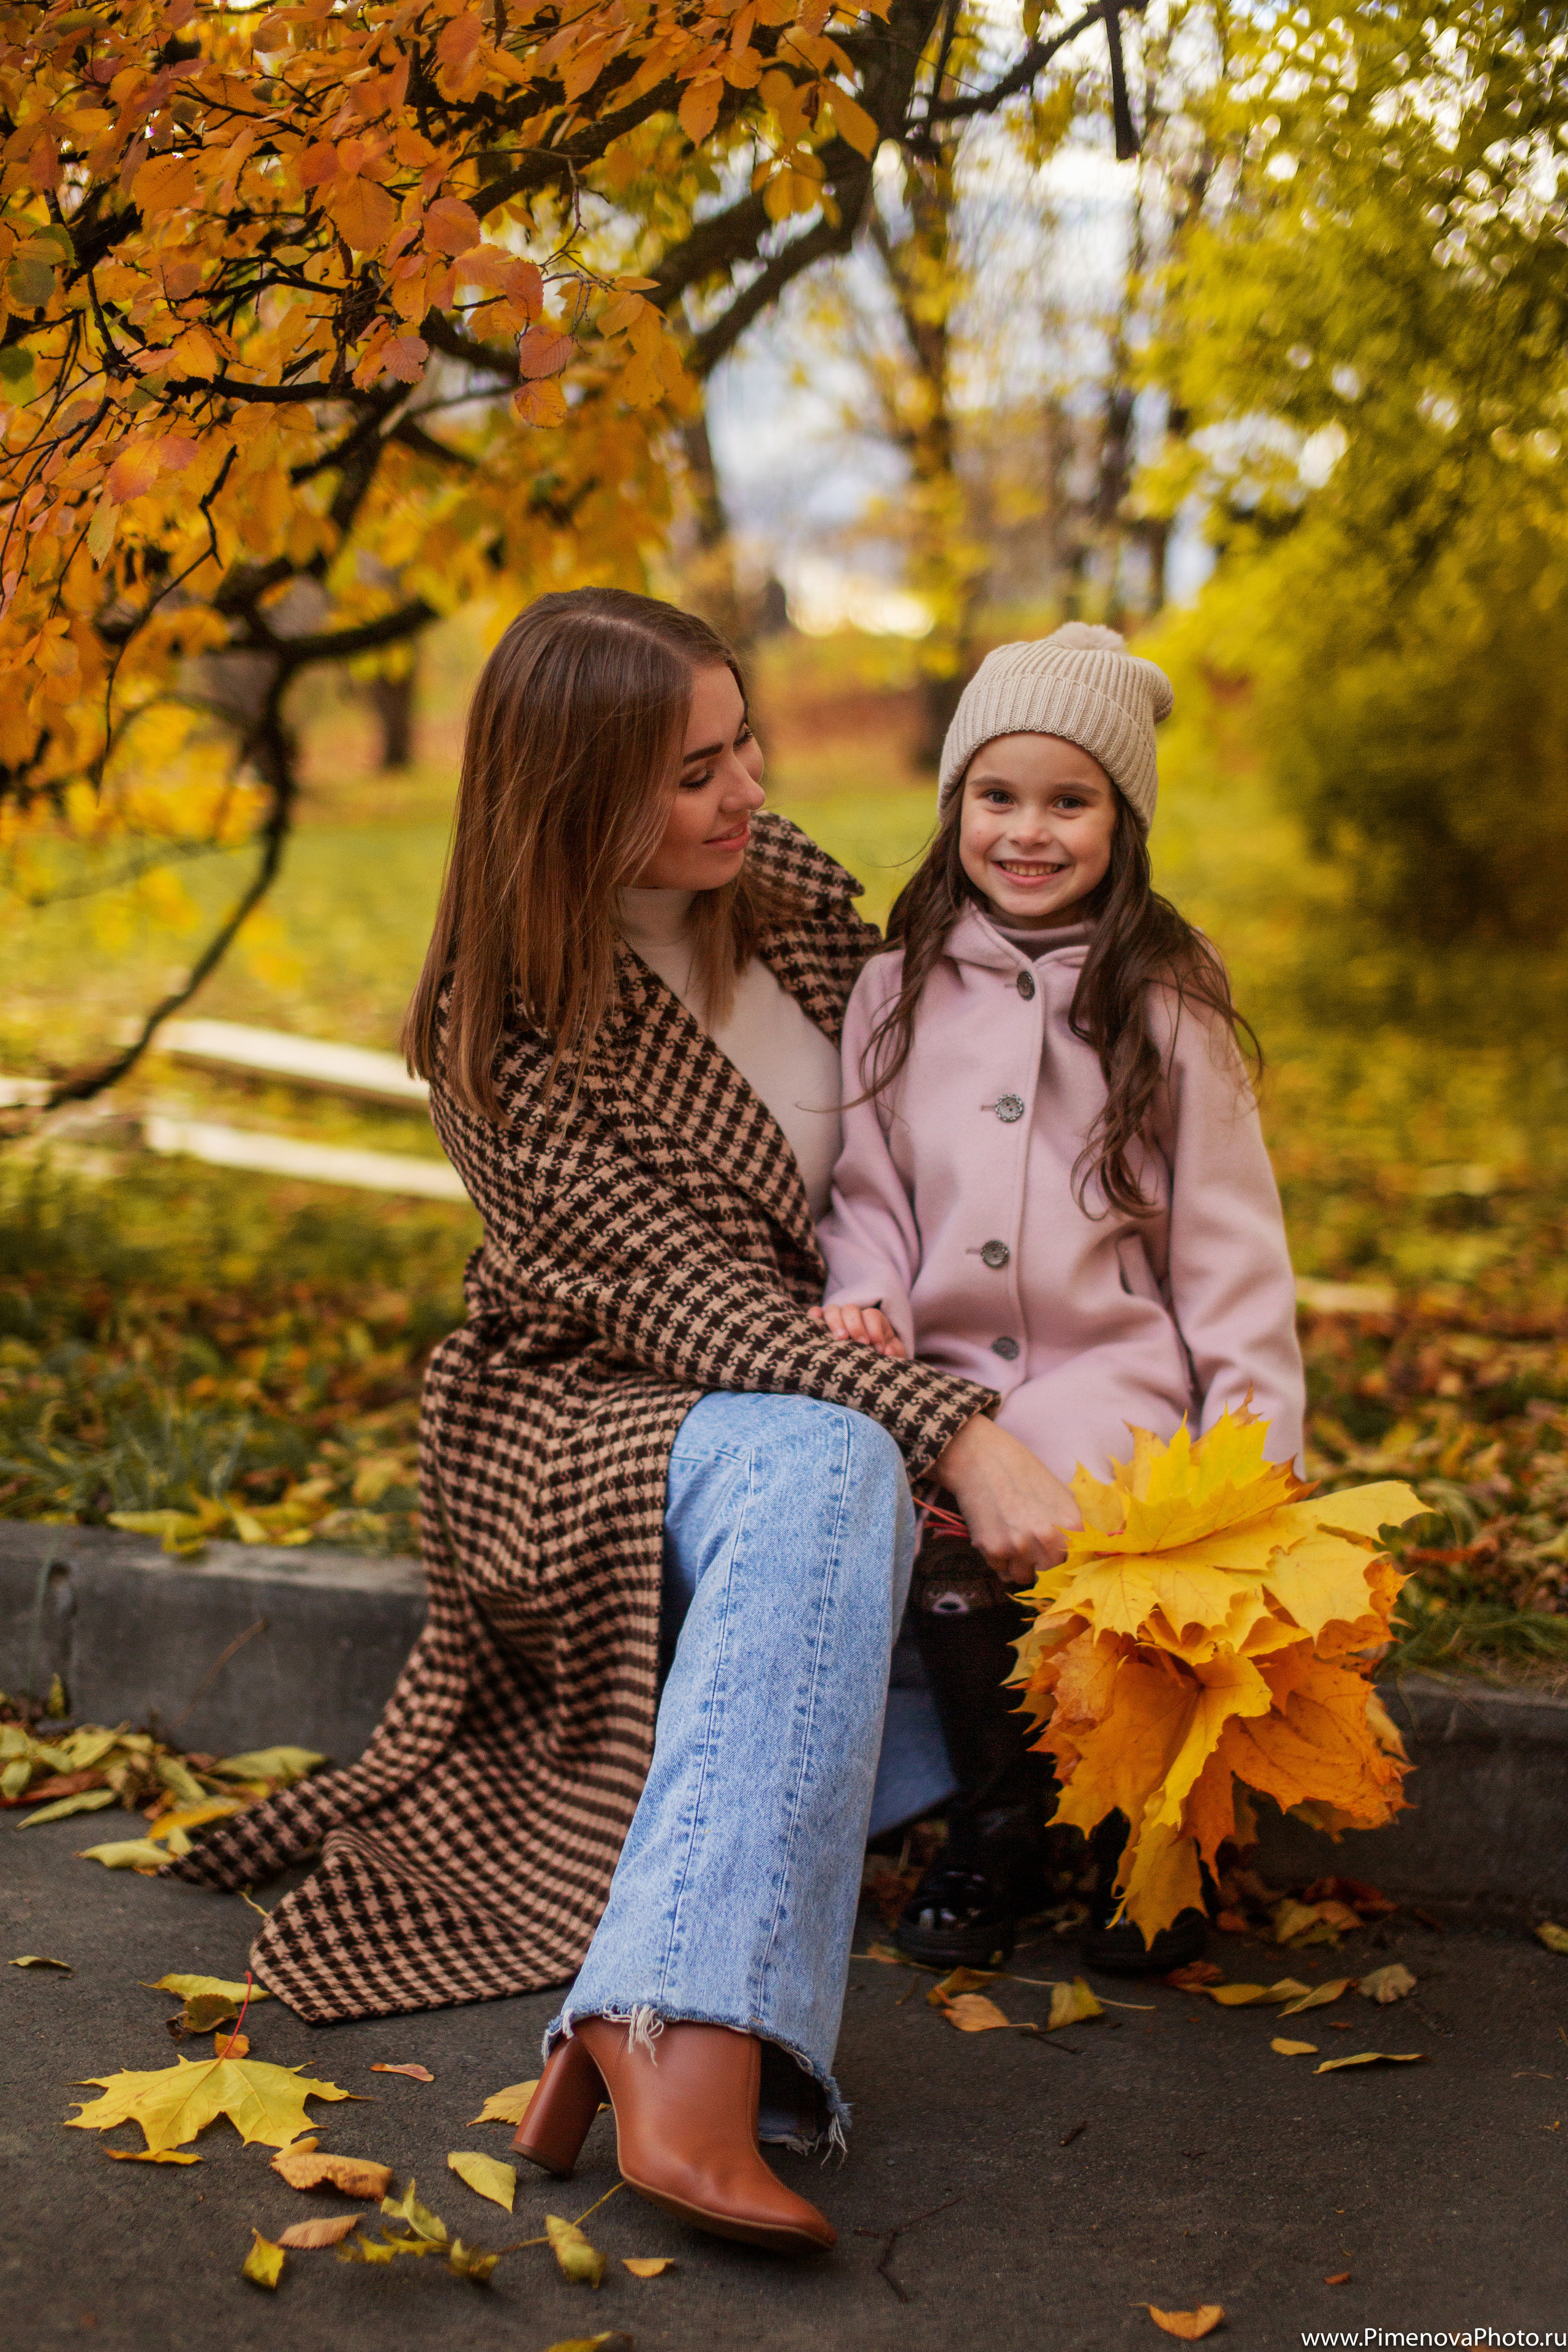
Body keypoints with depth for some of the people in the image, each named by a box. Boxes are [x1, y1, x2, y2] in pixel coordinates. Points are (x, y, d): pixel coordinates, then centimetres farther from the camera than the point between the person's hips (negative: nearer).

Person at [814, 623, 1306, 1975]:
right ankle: (998, 1828, -1)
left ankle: (1145, 1838, -4)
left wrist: (1254, 1436, -5)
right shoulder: (897, 994, 11)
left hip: (1118, 1371, -2)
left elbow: (1228, 1232, 3)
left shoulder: (1165, 1005, 5)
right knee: (945, 1550, -27)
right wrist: (869, 1298, -6)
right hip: (945, 1368, 2)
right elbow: (866, 1183, 15)